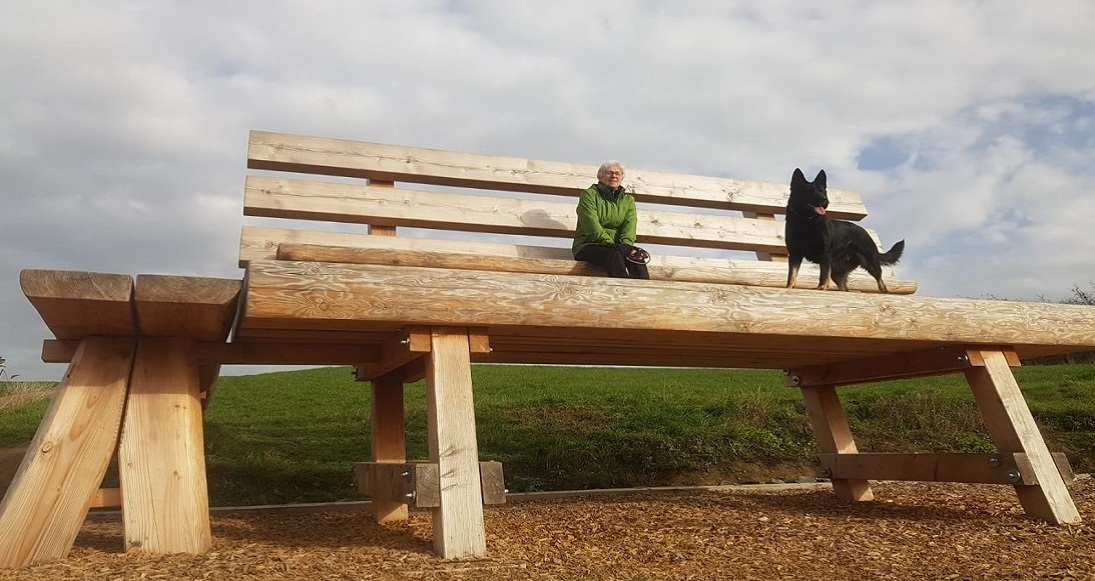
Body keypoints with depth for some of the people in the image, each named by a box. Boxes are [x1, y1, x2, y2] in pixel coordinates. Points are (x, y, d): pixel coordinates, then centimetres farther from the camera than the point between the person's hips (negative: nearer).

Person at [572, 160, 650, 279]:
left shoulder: (628, 200, 21)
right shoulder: (589, 194, 5)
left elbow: (630, 226, 2)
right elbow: (592, 227, -10)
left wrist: (625, 246, -20)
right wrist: (612, 246, -23)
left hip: (618, 247, 4)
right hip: (588, 246, -4)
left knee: (637, 257, -31)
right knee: (614, 255, -37)